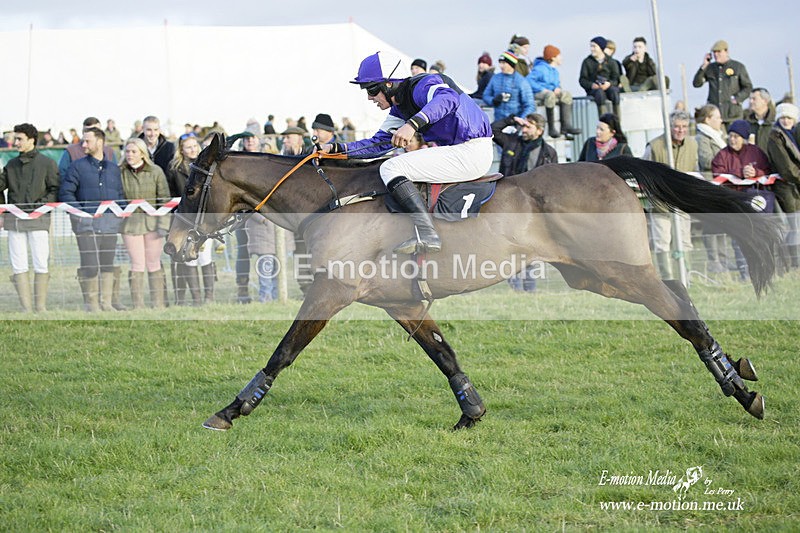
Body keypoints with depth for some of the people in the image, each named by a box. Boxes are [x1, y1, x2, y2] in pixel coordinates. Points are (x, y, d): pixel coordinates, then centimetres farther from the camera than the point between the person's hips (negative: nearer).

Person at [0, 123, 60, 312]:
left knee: (41, 263, -4)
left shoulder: (47, 163, 3)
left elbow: (55, 190, -1)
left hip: (38, 219, -4)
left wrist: (41, 205, -13)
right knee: (18, 265, -1)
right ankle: (26, 307, 2)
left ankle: (41, 306, 1)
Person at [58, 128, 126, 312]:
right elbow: (65, 193, -1)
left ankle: (106, 303, 12)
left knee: (108, 265, 6)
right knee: (90, 265, -8)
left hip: (110, 223, 4)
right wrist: (80, 213, -11)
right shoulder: (78, 166, 4)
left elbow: (121, 195, 20)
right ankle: (91, 303, 0)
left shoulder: (113, 168, 15)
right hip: (86, 223, -4)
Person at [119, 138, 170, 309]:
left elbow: (164, 199, 0)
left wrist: (163, 224, -6)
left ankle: (158, 304, 13)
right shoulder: (120, 172, 0)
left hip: (152, 222, 0)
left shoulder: (156, 172, -1)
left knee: (154, 264, 6)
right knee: (137, 265, -1)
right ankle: (137, 305, 4)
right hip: (130, 223, 0)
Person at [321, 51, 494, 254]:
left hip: (473, 152, -10)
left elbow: (449, 99, -36)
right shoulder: (400, 108, 15)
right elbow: (378, 143, 21)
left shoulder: (422, 86, -14)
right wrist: (336, 148, 11)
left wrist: (412, 124, -47)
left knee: (391, 168, -15)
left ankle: (427, 235, -28)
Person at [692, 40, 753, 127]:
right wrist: (704, 66, -2)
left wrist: (737, 99, -7)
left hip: (732, 113, -2)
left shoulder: (738, 67, 4)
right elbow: (696, 84, 6)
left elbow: (748, 87, 7)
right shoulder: (710, 68, 11)